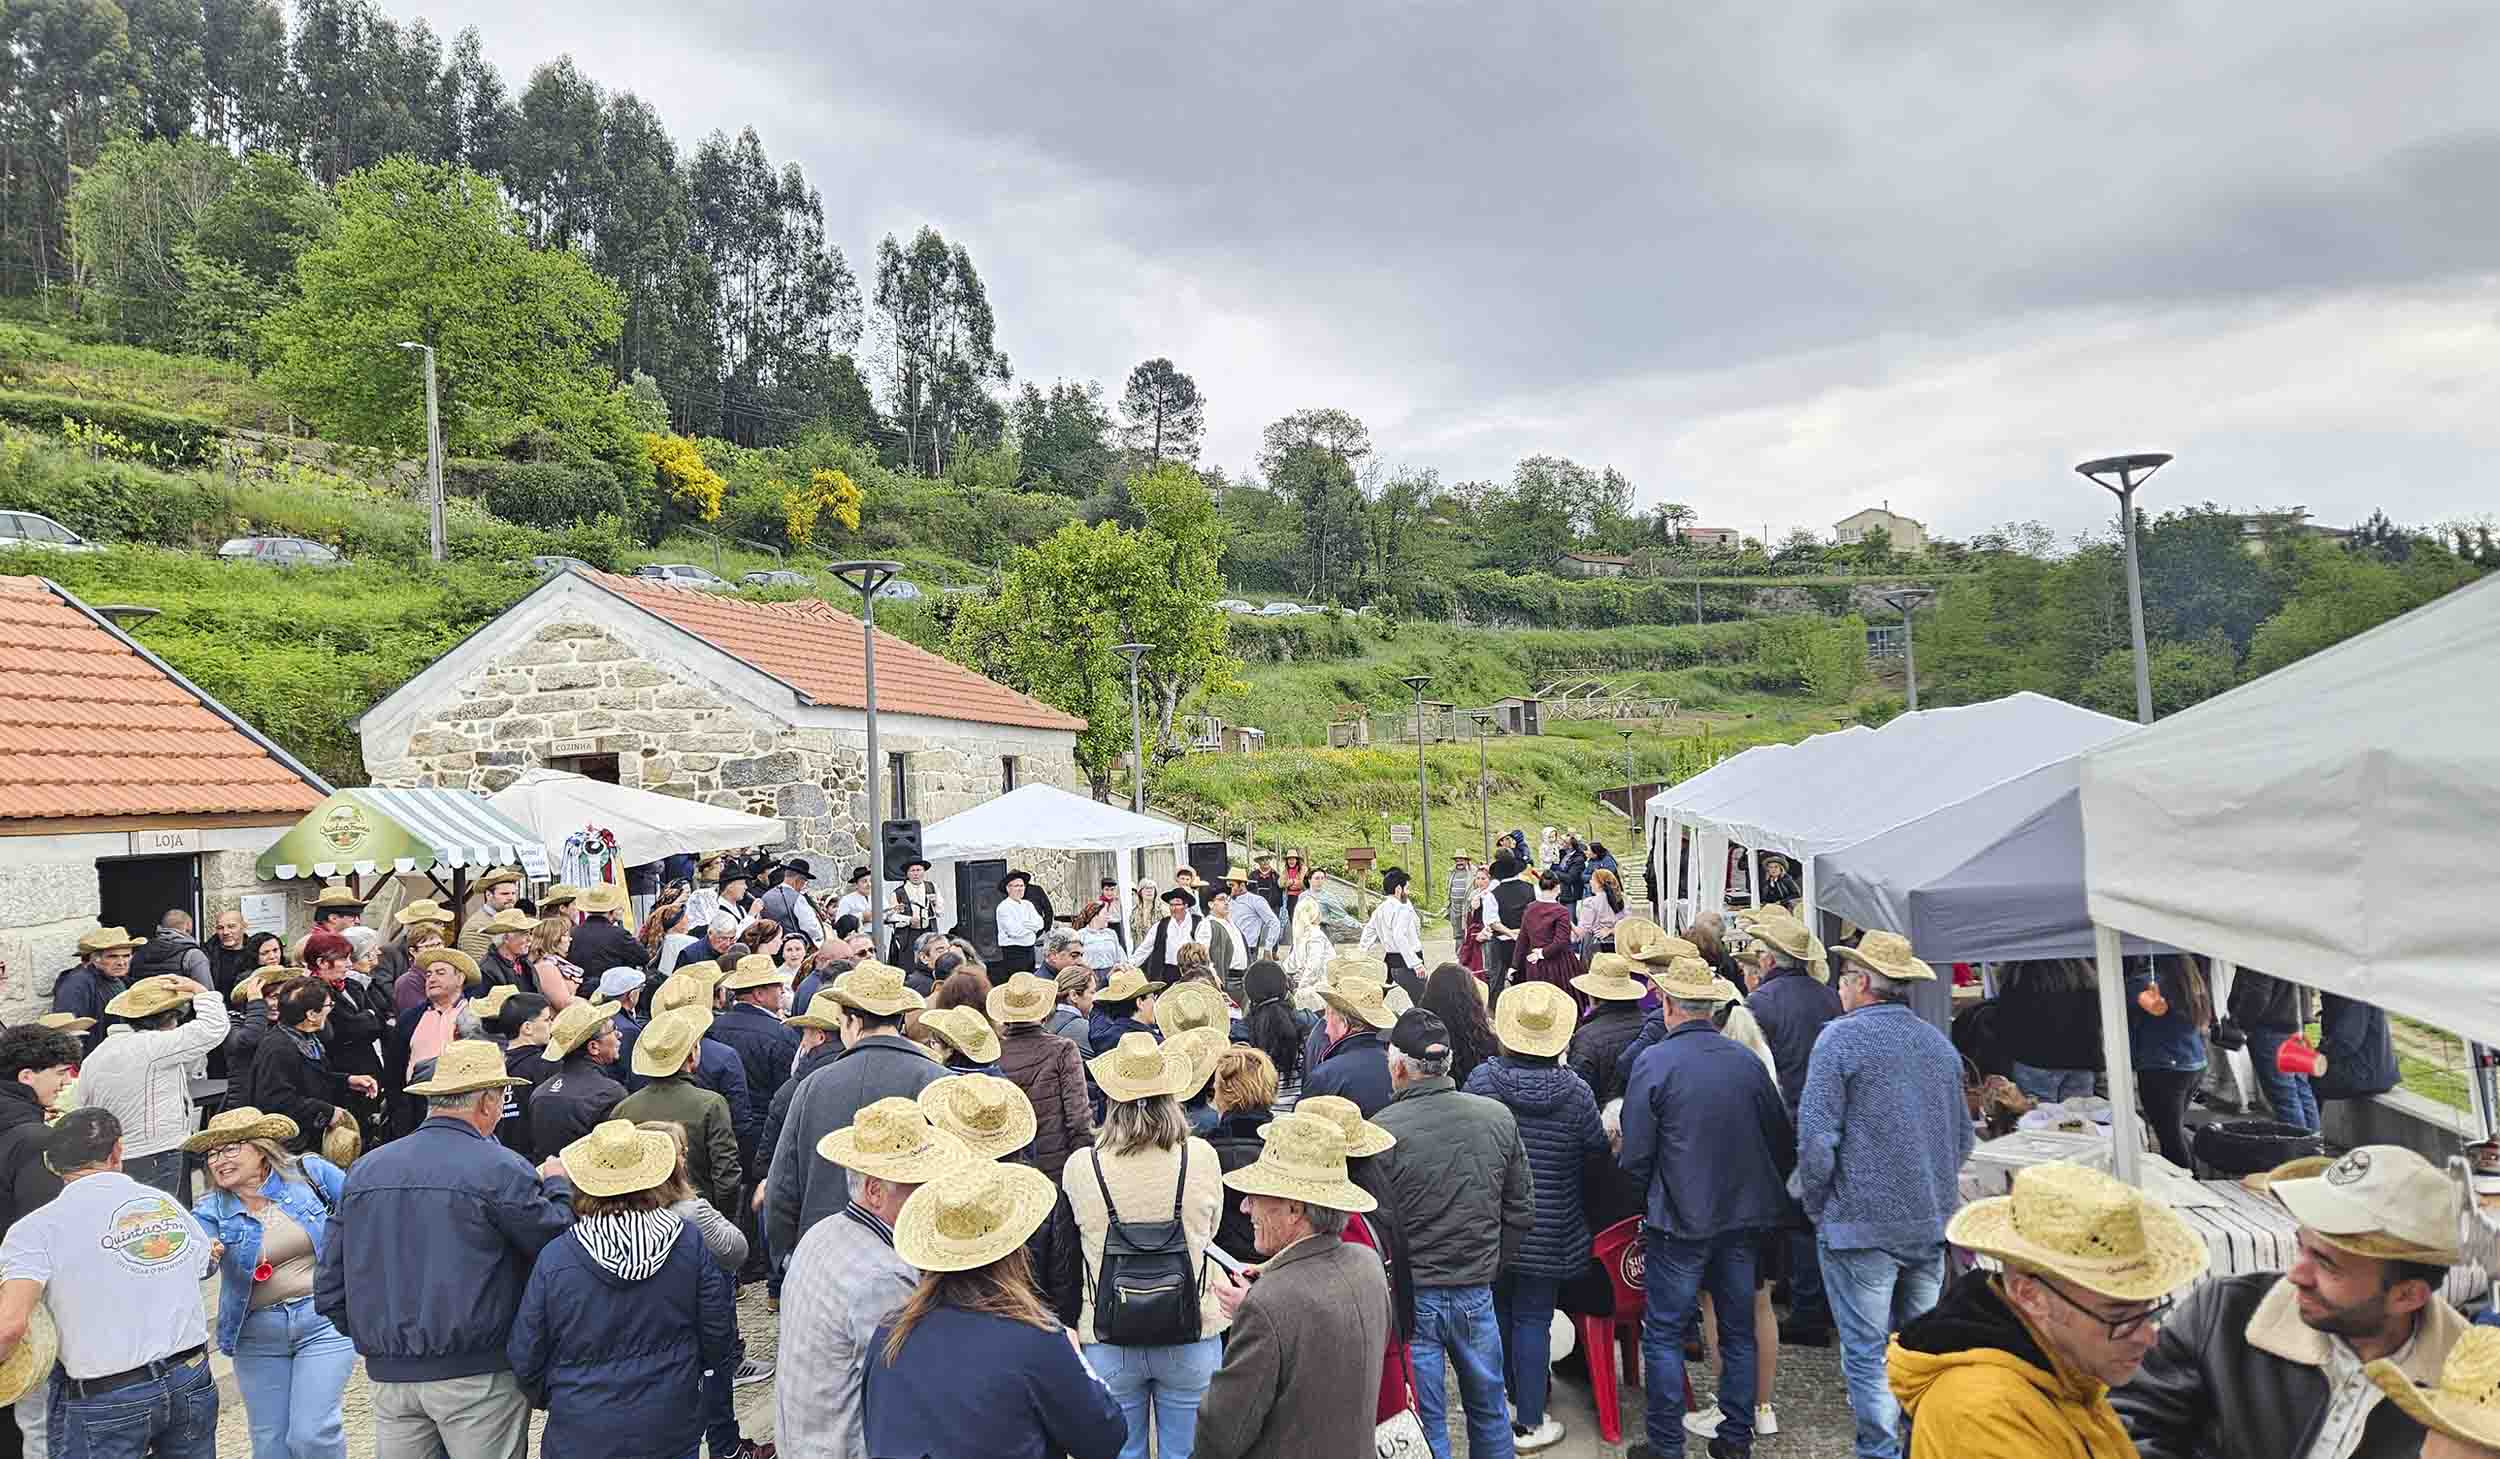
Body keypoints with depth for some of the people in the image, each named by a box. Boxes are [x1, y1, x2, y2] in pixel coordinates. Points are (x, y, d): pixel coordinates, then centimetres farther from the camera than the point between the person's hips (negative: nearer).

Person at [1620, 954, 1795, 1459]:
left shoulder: (1653, 1062, -14)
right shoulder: (1748, 1060, -1)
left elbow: (1635, 1154, -12)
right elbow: (1782, 1141, 6)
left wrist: (1645, 1197, 8)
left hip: (1679, 1219, -4)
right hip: (1743, 1218, 5)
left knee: (1664, 1335, 7)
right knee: (1738, 1331, 16)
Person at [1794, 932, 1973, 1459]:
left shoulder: (1842, 1038, -11)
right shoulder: (1939, 1043, 9)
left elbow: (1816, 1136, -15)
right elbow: (1963, 1137, 17)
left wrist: (1817, 1207, -2)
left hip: (1861, 1224, -6)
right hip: (1932, 1223, 6)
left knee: (1866, 1352, 2)